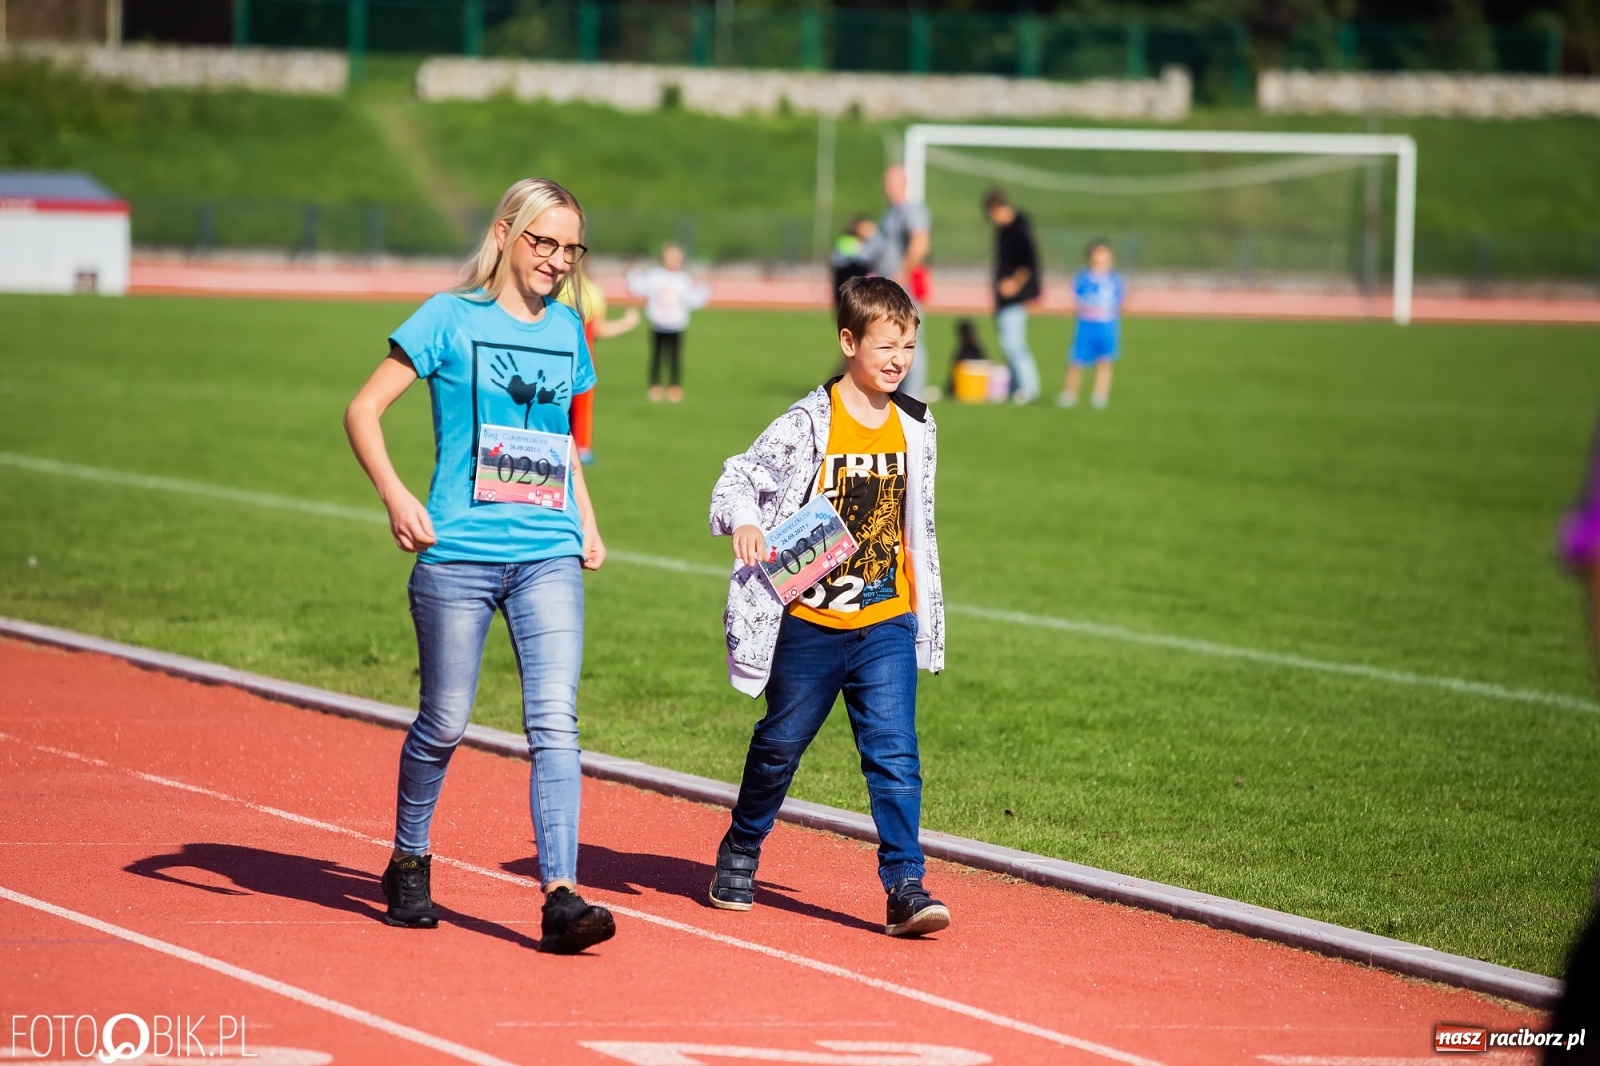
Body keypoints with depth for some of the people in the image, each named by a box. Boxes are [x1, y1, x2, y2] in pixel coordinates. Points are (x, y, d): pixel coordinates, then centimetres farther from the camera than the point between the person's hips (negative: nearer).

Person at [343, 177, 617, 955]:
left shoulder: (568, 331, 13)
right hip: (459, 553, -3)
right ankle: (408, 864, 30)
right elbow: (364, 410, -2)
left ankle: (561, 897, -17)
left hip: (549, 555, 3)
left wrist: (588, 525, 15)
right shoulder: (451, 318, -1)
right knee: (444, 723, 6)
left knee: (554, 722, -10)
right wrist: (396, 497, -16)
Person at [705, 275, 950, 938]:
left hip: (886, 626, 3)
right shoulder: (809, 425, -11)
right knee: (780, 745, 13)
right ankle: (740, 853, 35)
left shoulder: (915, 427, 5)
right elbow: (739, 479, -11)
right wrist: (743, 520, -34)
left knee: (895, 755, -8)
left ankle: (905, 886, -9)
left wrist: (927, 617, 17)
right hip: (809, 625, -3)